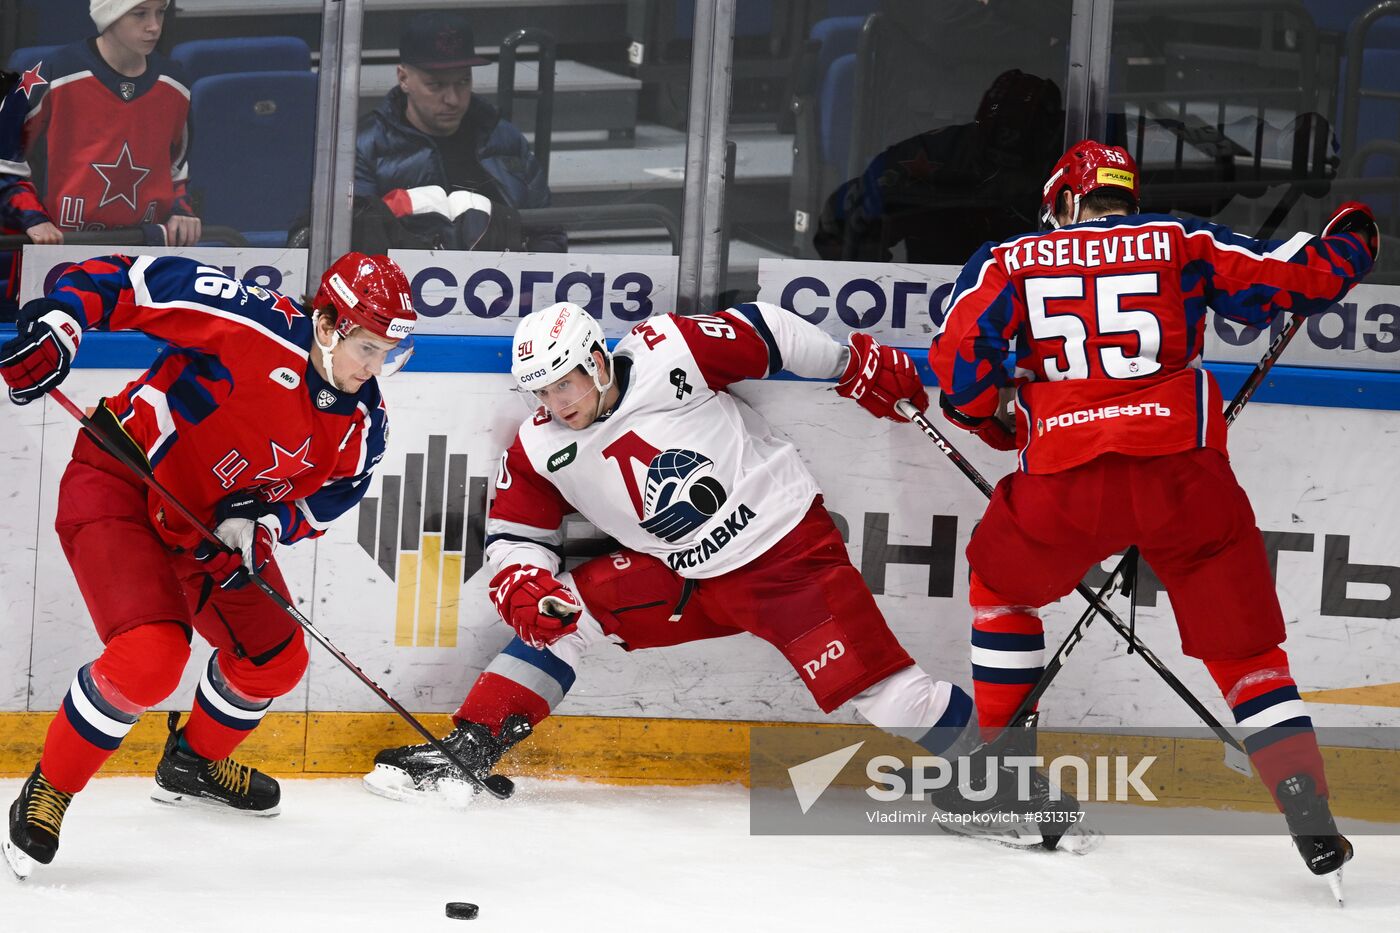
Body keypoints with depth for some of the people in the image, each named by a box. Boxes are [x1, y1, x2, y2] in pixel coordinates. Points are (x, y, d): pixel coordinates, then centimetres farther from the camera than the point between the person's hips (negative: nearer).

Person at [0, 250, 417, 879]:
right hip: (117, 487, -8)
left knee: (276, 660, 16)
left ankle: (195, 763, 46)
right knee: (150, 656, -27)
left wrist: (262, 524, -17)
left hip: (214, 519, 8)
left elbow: (329, 496, 2)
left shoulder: (362, 425, -7)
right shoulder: (254, 326, -27)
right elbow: (135, 281, -24)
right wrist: (55, 323, -36)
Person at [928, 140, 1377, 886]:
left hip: (1066, 481, 0)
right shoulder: (1184, 243, 15)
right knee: (1244, 646, 9)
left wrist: (985, 421, 25)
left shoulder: (1009, 260, 15)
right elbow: (1298, 279, 12)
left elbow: (960, 359, 5)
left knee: (1001, 585, 29)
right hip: (1184, 473, 0)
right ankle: (1310, 815, -6)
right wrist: (1349, 242, 33)